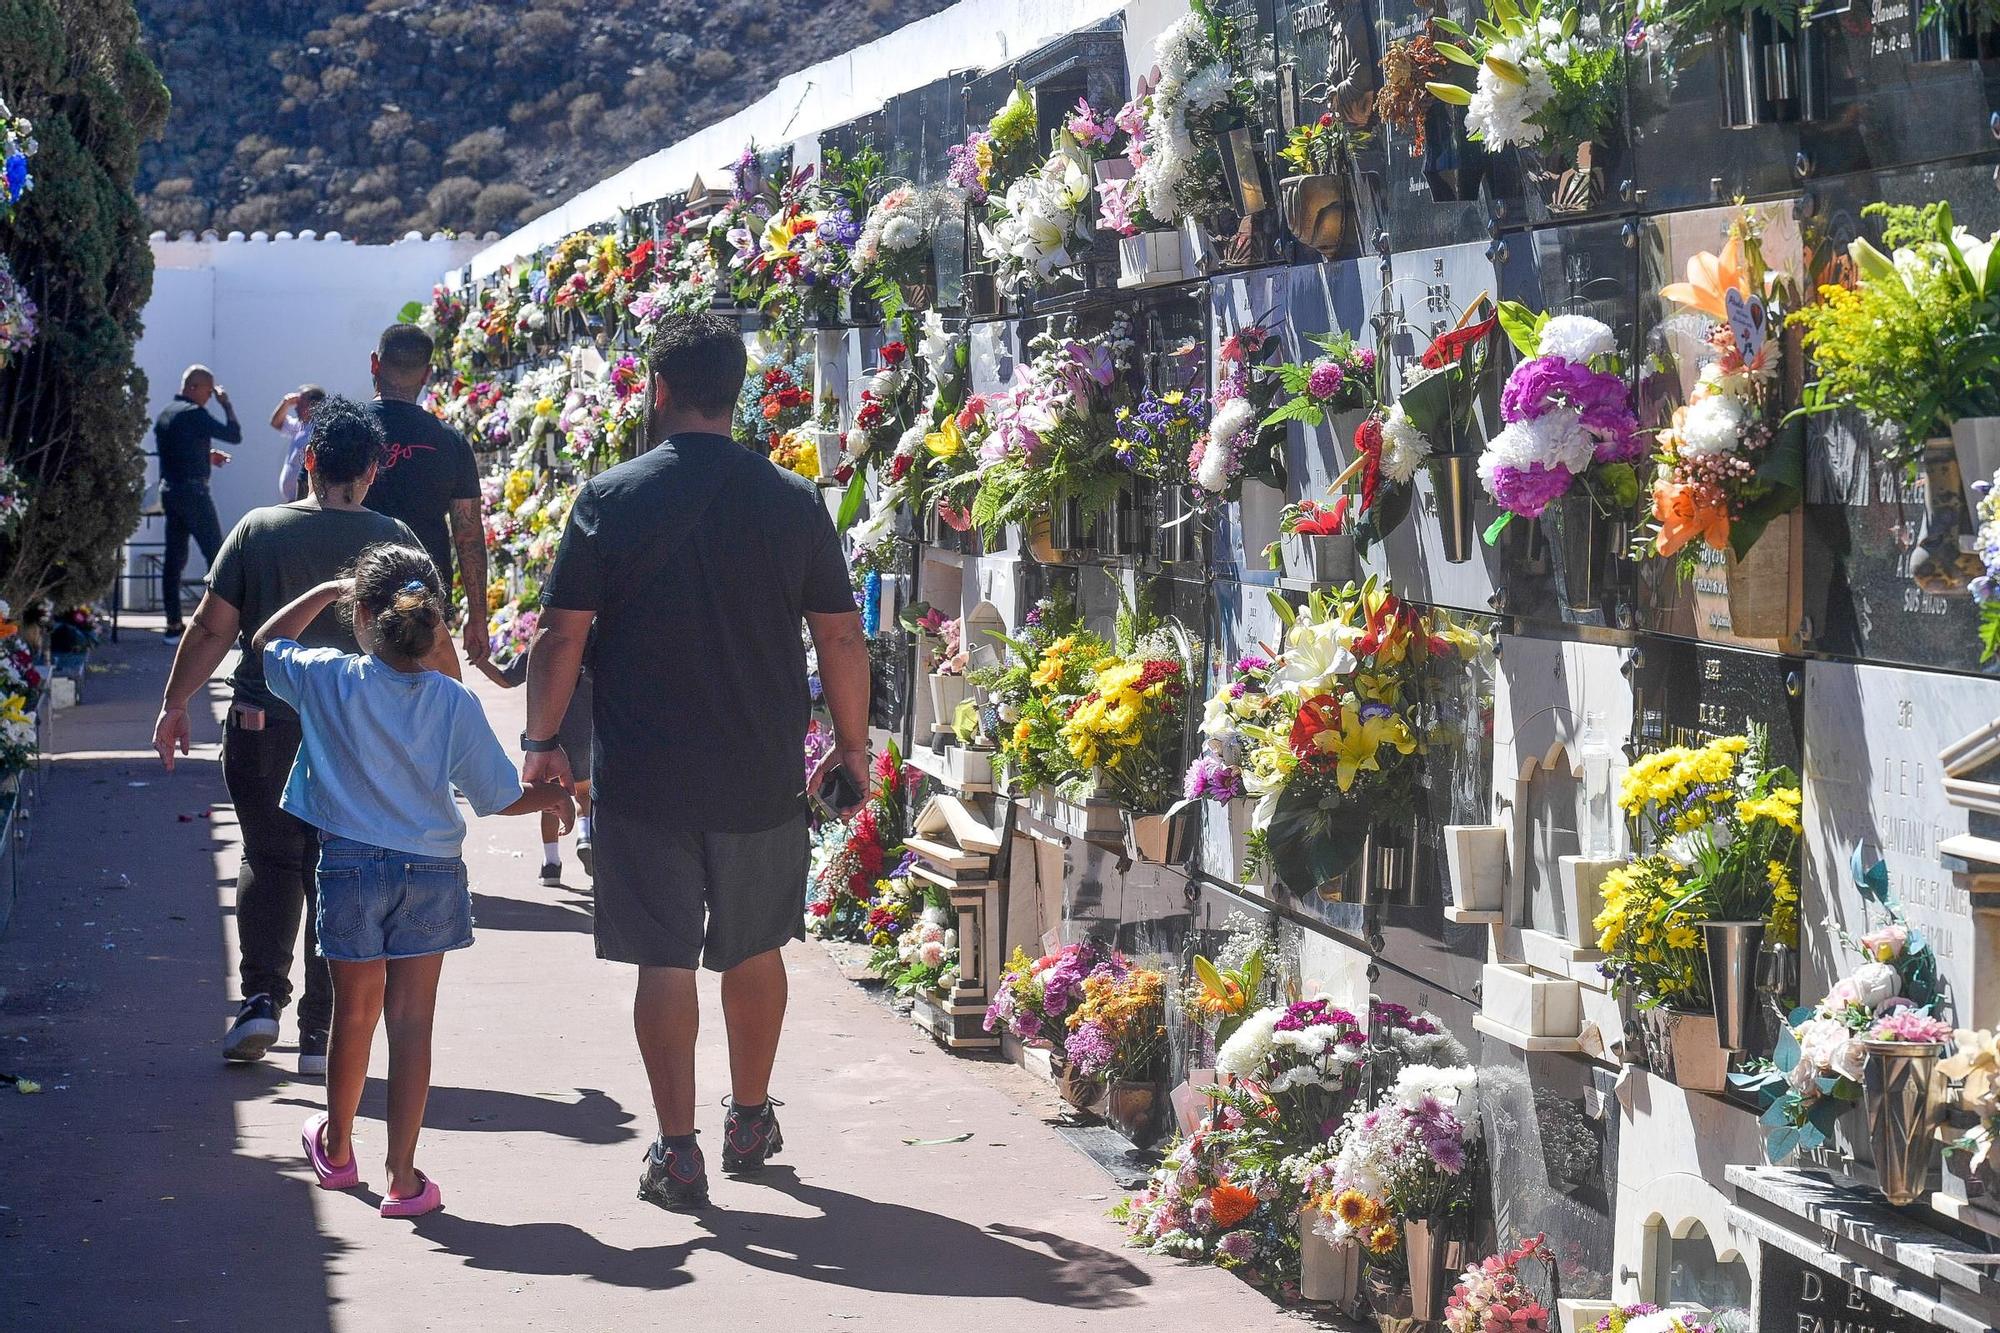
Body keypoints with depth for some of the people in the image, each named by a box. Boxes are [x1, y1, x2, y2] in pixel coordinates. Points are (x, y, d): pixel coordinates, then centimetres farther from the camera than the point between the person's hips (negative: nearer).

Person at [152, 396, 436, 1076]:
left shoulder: (258, 530, -3)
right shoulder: (393, 540, -3)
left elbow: (211, 628, -1)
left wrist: (174, 705, 10)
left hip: (261, 725, 0)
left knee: (269, 861, 16)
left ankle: (260, 1000, 2)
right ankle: (321, 1033, 9)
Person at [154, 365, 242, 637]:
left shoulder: (165, 414, 13)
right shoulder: (194, 413, -14)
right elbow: (234, 435, -14)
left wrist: (207, 455, 19)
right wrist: (227, 405, -4)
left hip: (169, 490, 8)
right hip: (193, 491, -8)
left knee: (174, 557, 7)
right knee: (216, 555, -2)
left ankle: (173, 623, 7)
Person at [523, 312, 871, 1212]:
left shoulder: (609, 498, -8)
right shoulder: (793, 502, -3)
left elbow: (562, 636, -7)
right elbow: (841, 638, 2)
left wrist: (541, 743, 5)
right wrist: (852, 743, 14)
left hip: (643, 781, -2)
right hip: (762, 780, 2)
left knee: (665, 961, 4)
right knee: (754, 948, 19)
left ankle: (676, 1153, 5)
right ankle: (750, 1121, 32)